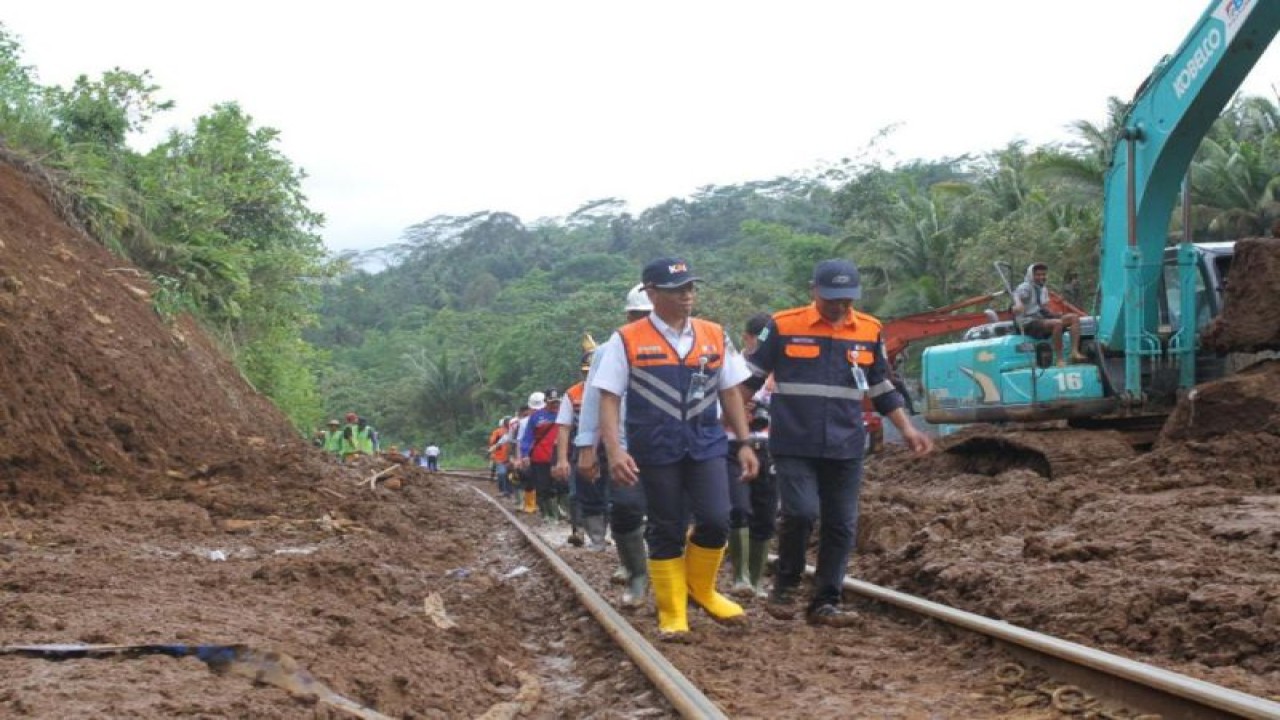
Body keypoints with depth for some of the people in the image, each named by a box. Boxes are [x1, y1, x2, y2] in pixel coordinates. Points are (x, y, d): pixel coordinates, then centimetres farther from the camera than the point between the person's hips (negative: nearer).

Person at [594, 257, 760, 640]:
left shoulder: (715, 336, 7)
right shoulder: (626, 341, -4)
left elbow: (730, 392, 12)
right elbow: (609, 398, -6)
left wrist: (744, 443, 8)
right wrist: (614, 450, -16)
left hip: (706, 444, 3)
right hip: (656, 449, -3)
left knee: (715, 521, -6)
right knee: (666, 531, 4)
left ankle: (700, 589, 21)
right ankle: (672, 614, 17)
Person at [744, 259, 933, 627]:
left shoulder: (869, 331, 6)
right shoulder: (784, 326, -4)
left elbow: (880, 388, 17)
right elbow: (751, 375, 5)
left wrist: (907, 429, 11)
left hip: (845, 448, 4)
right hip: (794, 445, -4)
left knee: (842, 525, 3)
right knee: (801, 512, -16)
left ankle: (825, 603, 14)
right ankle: (785, 585, 7)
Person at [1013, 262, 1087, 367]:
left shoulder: (1043, 289, 19)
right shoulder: (1026, 287, -6)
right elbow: (1017, 294, -30)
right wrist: (1018, 303, -52)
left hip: (1043, 319, 9)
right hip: (1030, 324, -9)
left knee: (1074, 317, -3)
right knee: (1057, 323, -34)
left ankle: (1075, 353, -17)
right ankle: (1060, 360, -33)